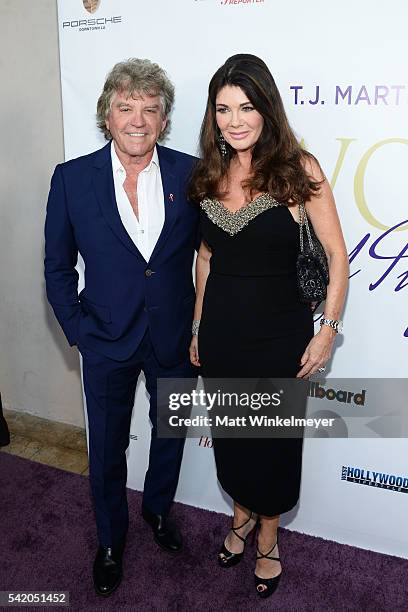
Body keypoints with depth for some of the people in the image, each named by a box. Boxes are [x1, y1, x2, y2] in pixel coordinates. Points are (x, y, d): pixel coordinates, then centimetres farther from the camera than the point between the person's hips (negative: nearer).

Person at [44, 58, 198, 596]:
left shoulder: (191, 174, -7)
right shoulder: (72, 178, -9)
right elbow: (58, 266, -1)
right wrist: (78, 329, -6)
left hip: (176, 340, 1)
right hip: (108, 342, -1)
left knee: (170, 436, 22)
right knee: (107, 450, 16)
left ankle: (158, 508, 51)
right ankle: (110, 539, 42)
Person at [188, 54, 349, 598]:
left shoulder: (298, 168, -11)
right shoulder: (209, 175, 2)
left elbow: (337, 254, -7)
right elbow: (206, 255, 10)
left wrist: (328, 330, -11)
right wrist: (197, 328, 12)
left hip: (279, 329, -3)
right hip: (221, 328, 4)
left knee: (274, 440, 12)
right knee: (229, 433, 18)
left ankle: (268, 539, 39)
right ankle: (242, 515, 48)